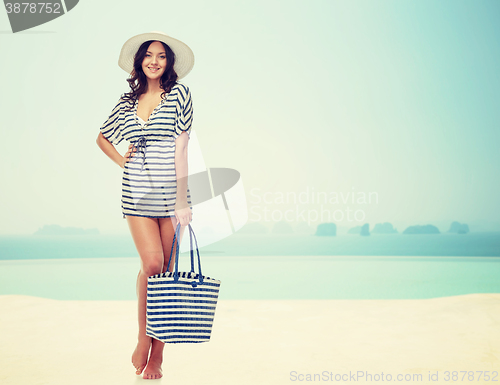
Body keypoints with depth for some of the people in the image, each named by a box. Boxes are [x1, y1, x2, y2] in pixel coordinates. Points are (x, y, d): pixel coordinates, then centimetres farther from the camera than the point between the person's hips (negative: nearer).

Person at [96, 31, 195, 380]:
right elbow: (103, 137, 28)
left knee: (166, 271, 1)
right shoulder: (128, 101, 12)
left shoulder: (179, 93, 3)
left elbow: (180, 147, -4)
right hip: (137, 193, 1)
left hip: (170, 191, -1)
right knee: (152, 264, -14)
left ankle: (157, 355, 11)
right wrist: (122, 161, 10)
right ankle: (143, 339, 7)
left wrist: (182, 198, -10)